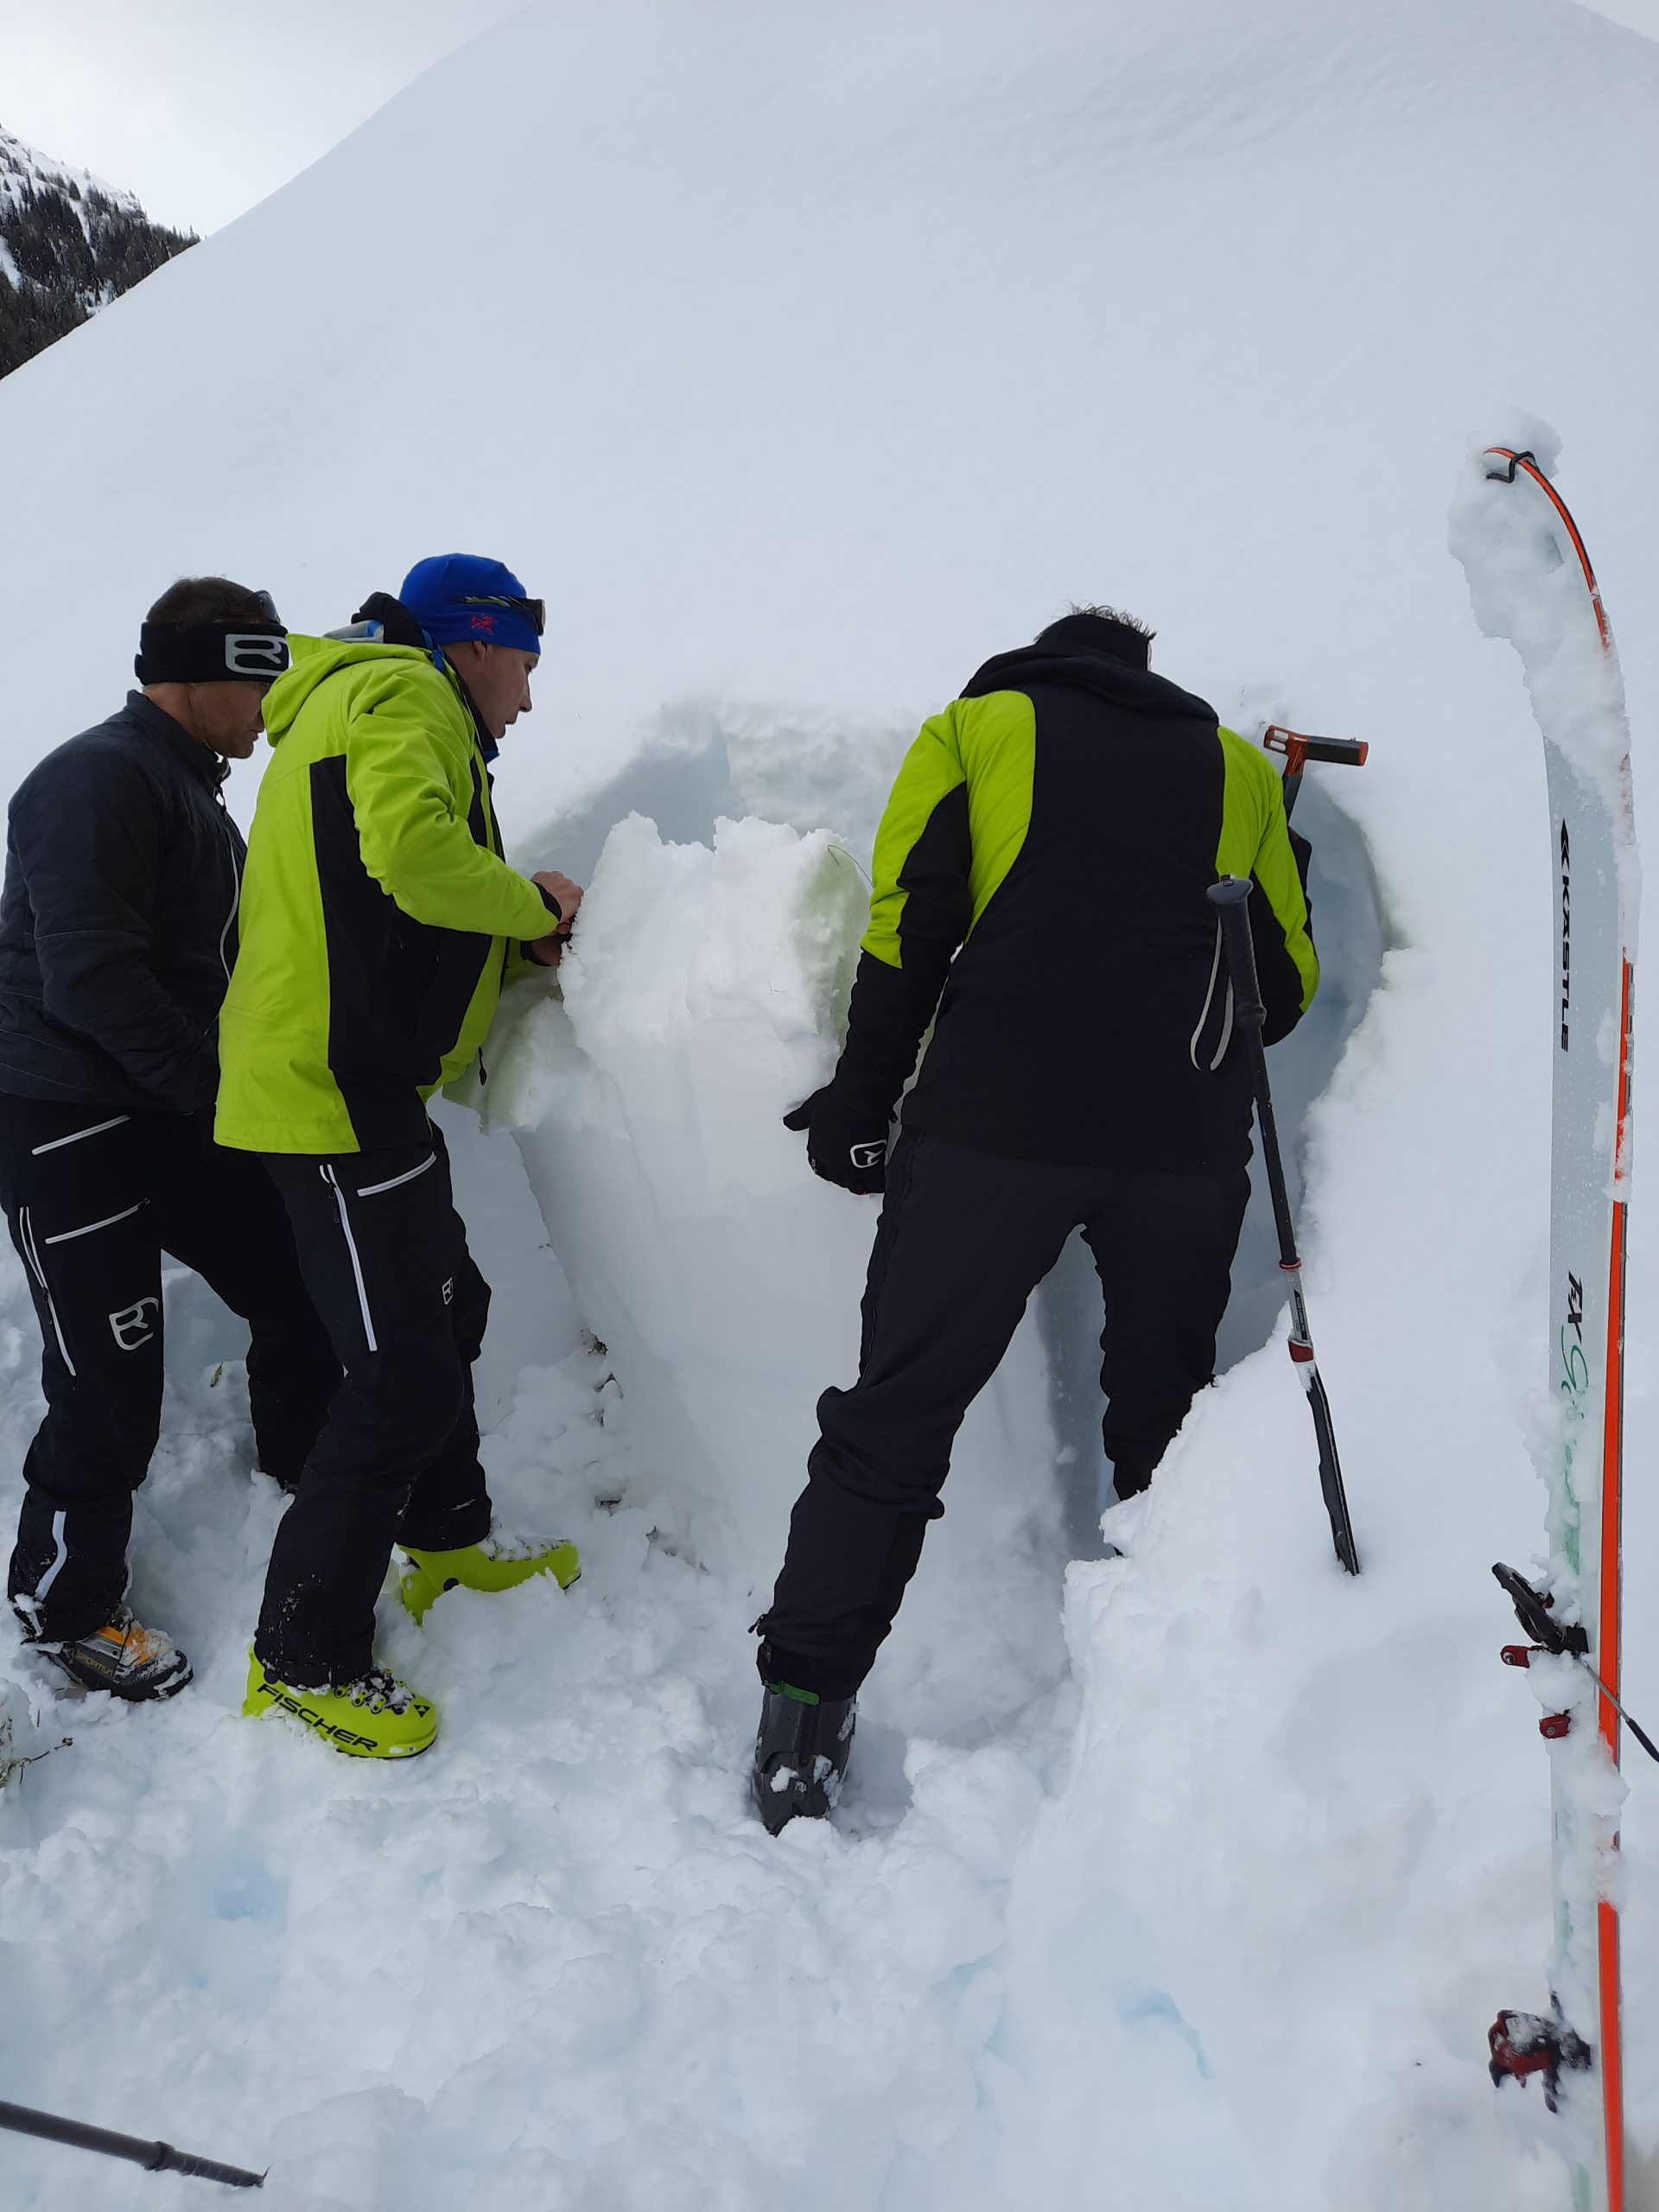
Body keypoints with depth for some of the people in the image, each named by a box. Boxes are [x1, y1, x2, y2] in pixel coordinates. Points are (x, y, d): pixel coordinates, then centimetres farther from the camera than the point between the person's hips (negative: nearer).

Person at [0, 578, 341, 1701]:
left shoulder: (193, 791, 15)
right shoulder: (99, 779, -17)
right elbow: (92, 979, -25)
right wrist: (228, 1086, -19)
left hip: (185, 1116, 9)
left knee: (301, 1293, 12)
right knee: (111, 1389, -2)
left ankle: (306, 1469, 37)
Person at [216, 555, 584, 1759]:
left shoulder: (363, 702, 24)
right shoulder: (403, 695, -9)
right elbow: (414, 854, -29)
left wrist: (529, 941, 8)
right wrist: (533, 905, -12)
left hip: (353, 1082, 11)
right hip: (337, 1090, -11)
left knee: (446, 1301, 24)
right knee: (404, 1375, -7)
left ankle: (447, 1533, 42)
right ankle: (306, 1654, 5)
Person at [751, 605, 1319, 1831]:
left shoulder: (978, 726, 17)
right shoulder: (1238, 764, 23)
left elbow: (909, 926, 3)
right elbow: (1287, 987, 20)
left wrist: (860, 1103, 7)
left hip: (997, 1121, -2)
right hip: (1189, 1140, 2)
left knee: (899, 1413, 3)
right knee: (1169, 1419, 17)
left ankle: (804, 1713, 2)